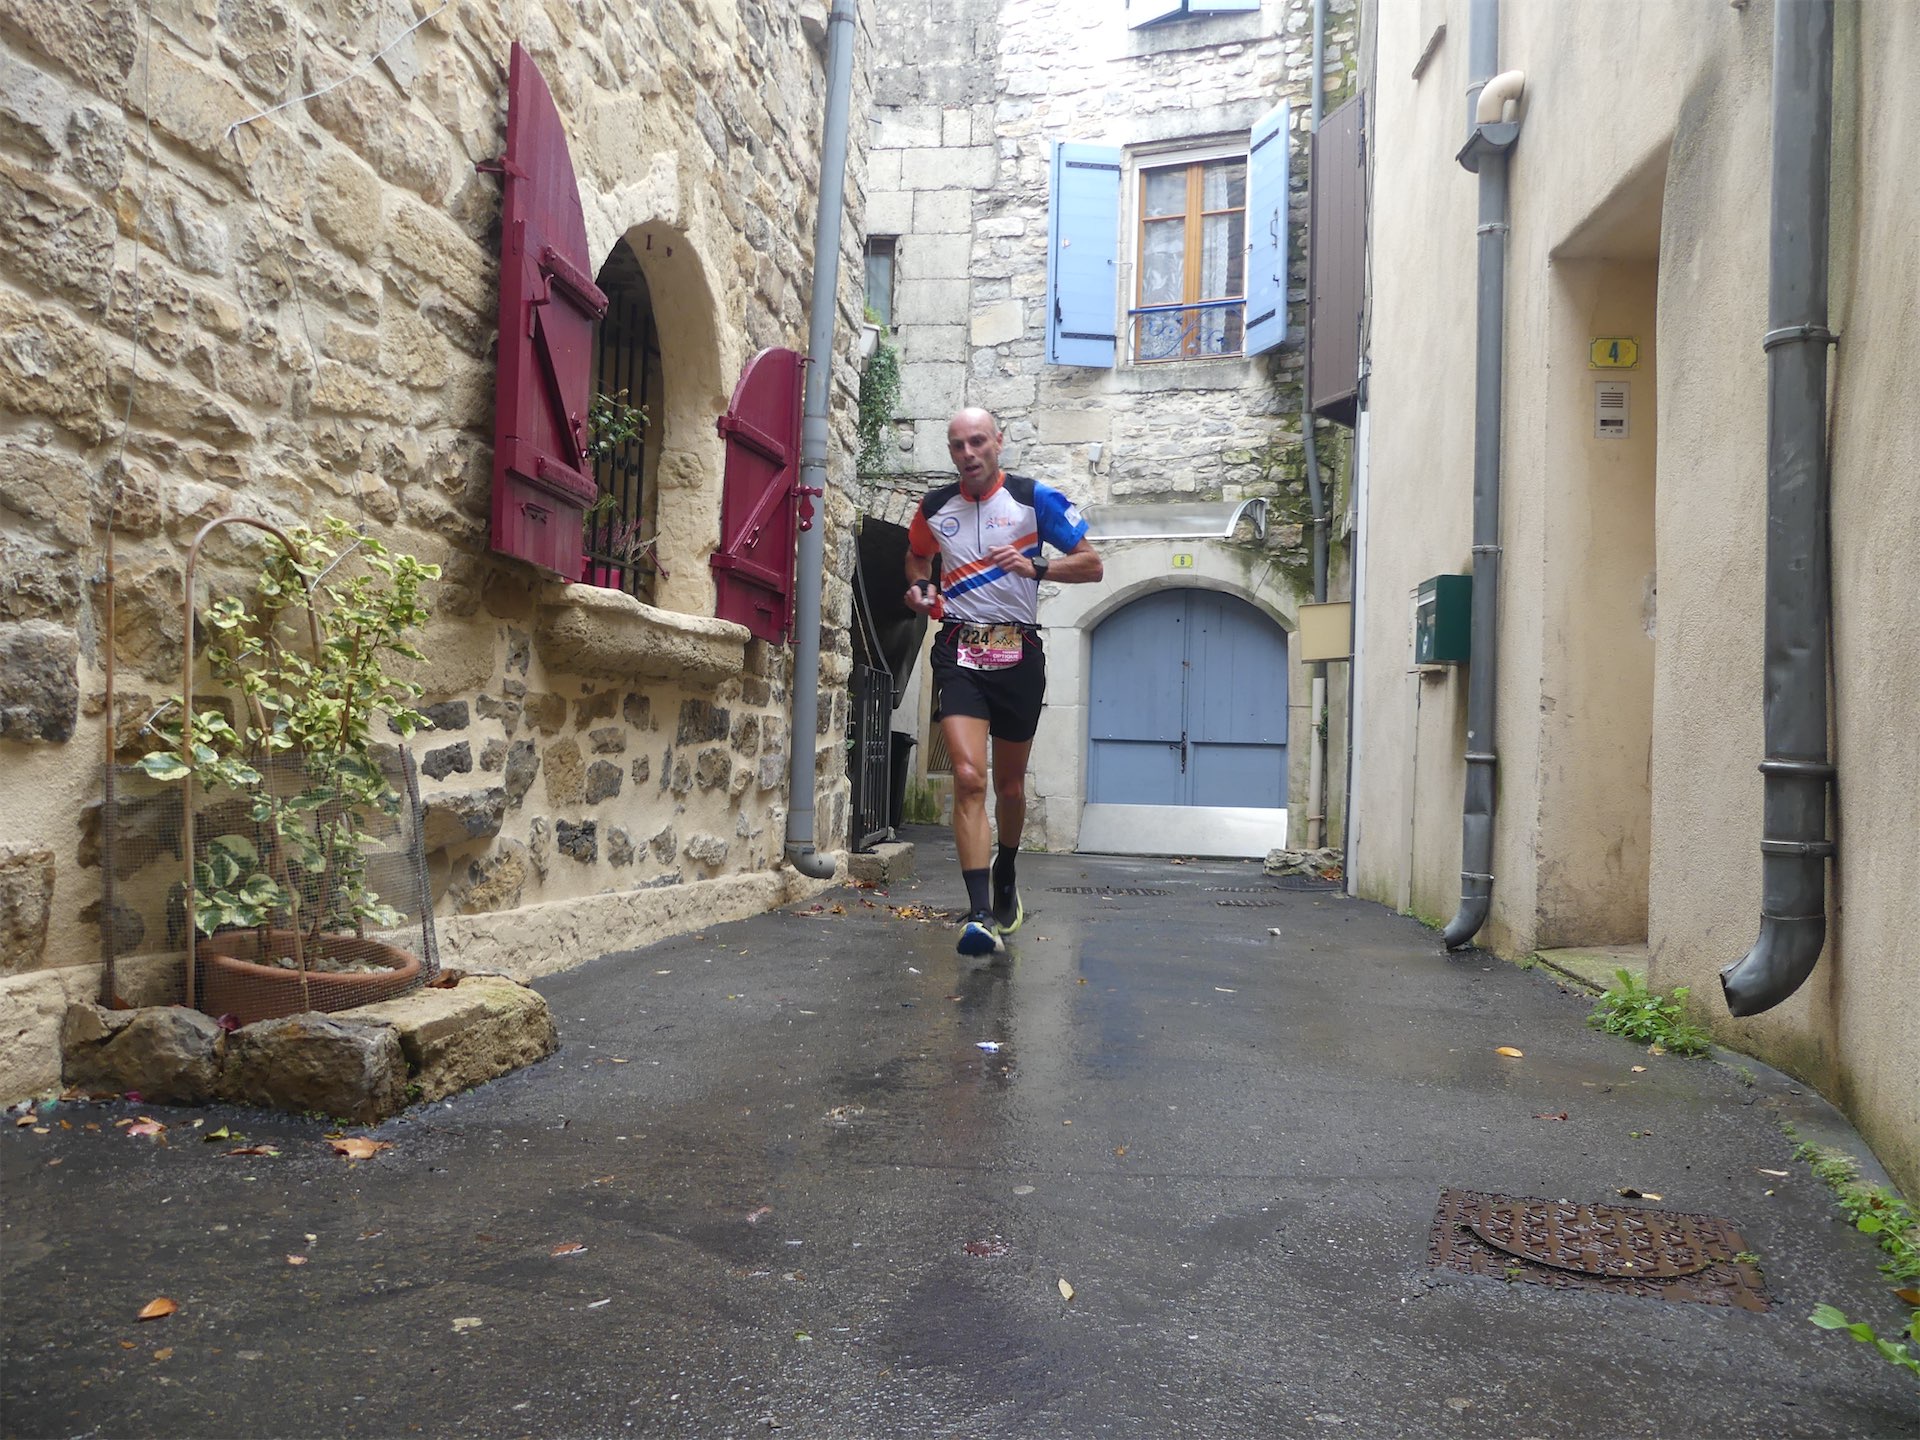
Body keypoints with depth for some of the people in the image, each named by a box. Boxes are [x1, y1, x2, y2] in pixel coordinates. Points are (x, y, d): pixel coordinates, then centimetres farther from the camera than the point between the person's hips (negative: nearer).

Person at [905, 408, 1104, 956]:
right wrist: (920, 588, 4)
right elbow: (916, 557, 27)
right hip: (959, 650, 0)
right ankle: (980, 914, -20)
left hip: (1018, 655, 0)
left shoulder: (1036, 499, -2)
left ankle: (1005, 878, 40)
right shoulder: (935, 507, 7)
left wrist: (1035, 567, -18)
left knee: (1009, 785, 12)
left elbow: (1091, 564, -1)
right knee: (968, 777, -18)